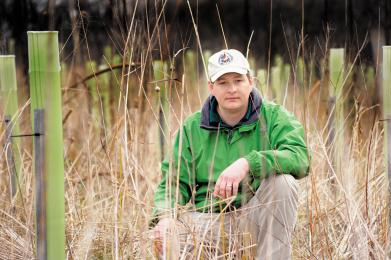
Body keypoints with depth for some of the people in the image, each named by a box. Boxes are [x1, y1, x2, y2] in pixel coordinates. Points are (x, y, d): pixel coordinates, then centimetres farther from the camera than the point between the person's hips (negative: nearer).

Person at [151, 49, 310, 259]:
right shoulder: (192, 128, 6)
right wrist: (164, 216, -17)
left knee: (282, 180, -28)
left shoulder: (273, 117, -1)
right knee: (166, 239, -29)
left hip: (255, 222, 0)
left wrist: (247, 163, -33)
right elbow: (173, 183, 6)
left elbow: (300, 157, -19)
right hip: (206, 222, 0)